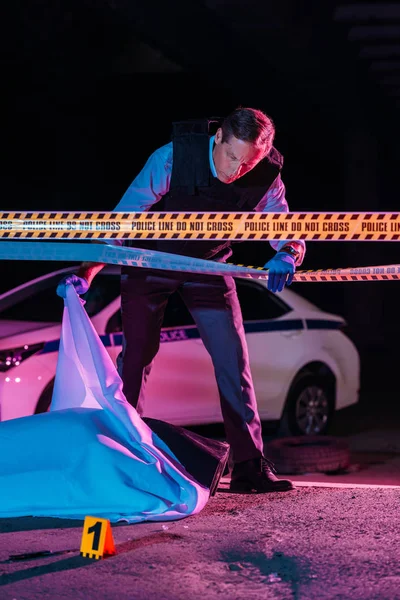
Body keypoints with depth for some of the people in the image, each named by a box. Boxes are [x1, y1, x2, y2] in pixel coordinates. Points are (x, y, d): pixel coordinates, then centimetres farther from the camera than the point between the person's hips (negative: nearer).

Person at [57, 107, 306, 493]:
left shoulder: (266, 178, -21)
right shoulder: (173, 157, -29)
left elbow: (291, 237, -14)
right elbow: (121, 219, -25)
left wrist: (286, 257, -39)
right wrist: (86, 275, -32)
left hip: (208, 264, 2)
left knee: (233, 358, -4)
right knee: (136, 354, -6)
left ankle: (248, 465, 1)